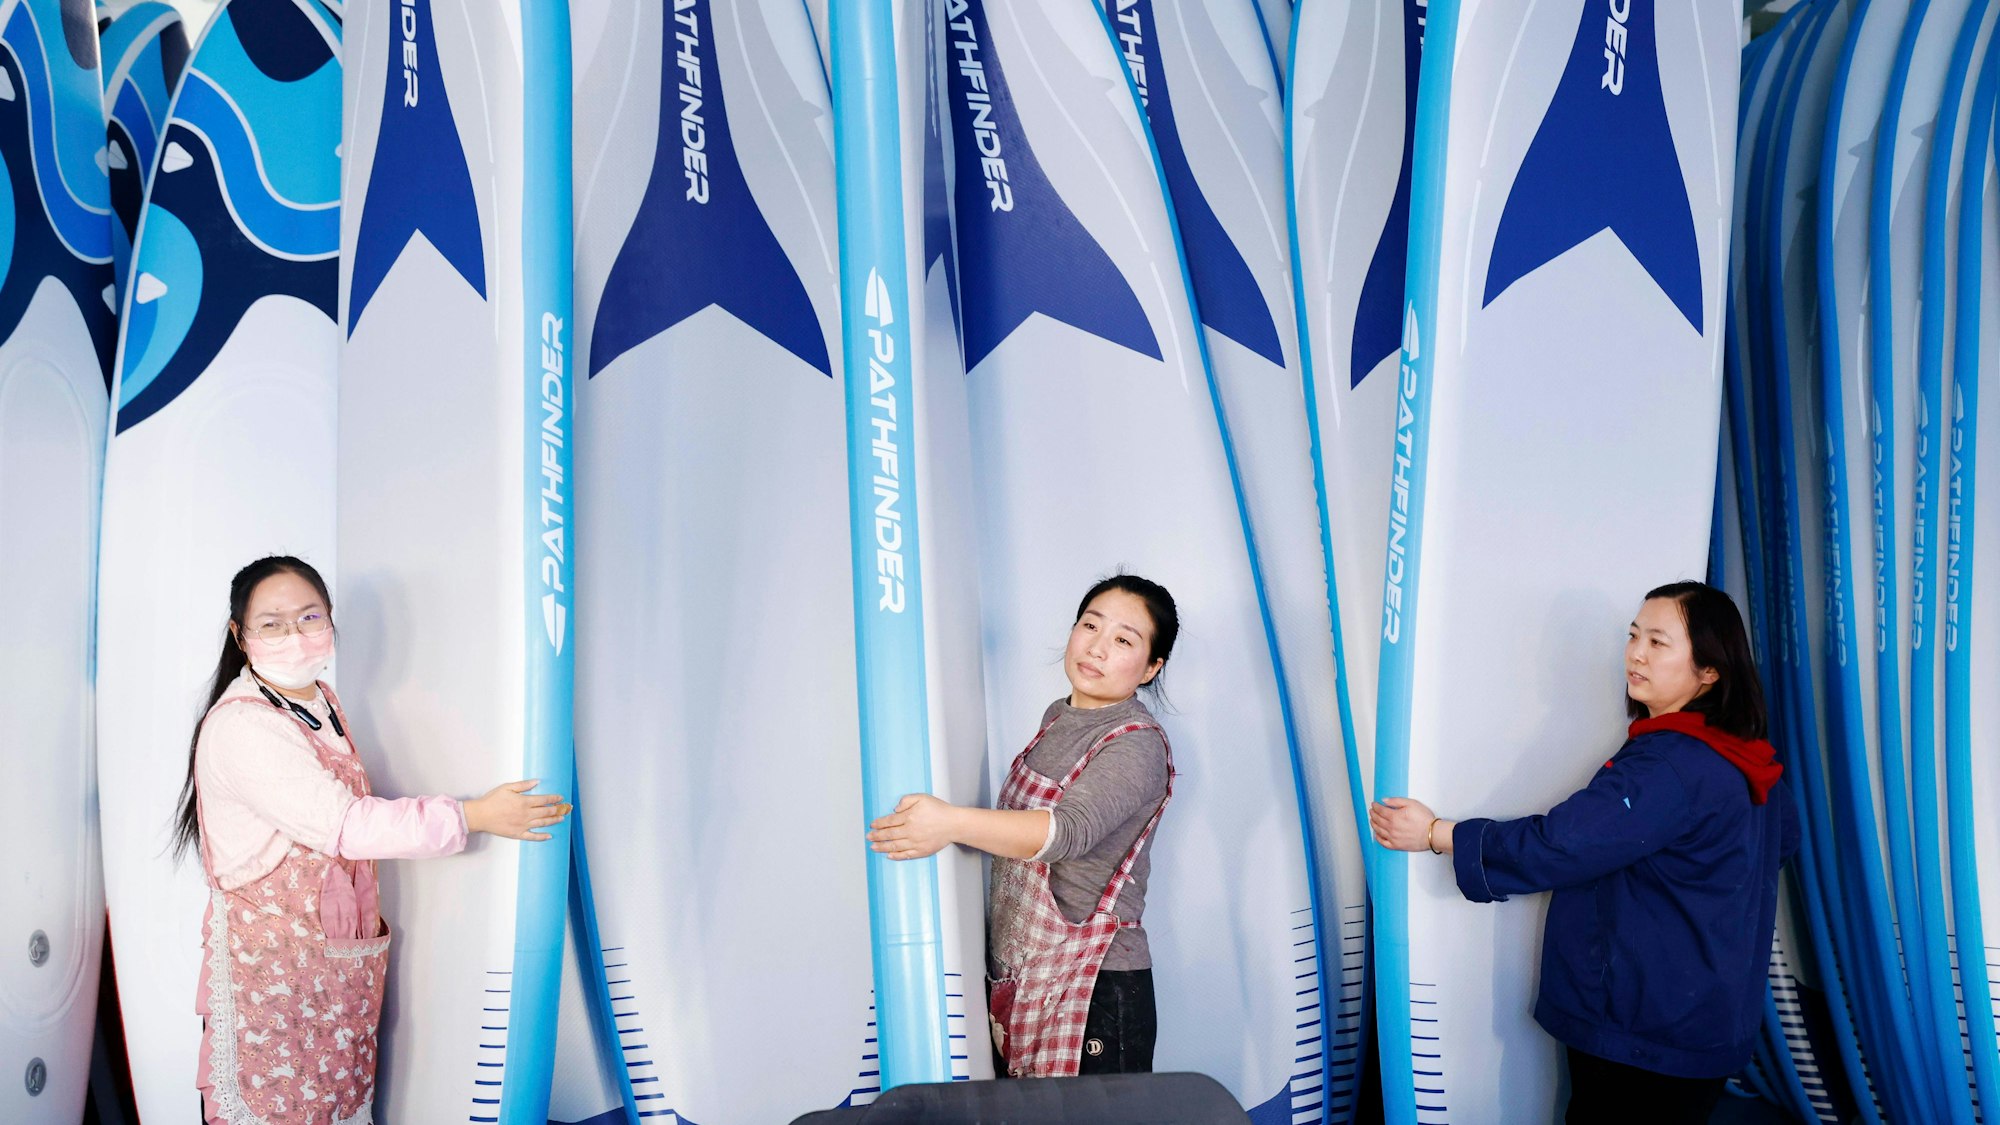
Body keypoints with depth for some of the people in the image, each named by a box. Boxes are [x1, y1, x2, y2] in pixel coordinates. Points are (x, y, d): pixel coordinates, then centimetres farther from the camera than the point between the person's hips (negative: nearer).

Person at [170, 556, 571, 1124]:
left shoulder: (321, 700, 7)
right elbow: (342, 823, -24)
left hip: (336, 949, 8)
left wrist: (367, 914, 22)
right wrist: (475, 815, -22)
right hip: (267, 954, -8)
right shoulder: (240, 725, -21)